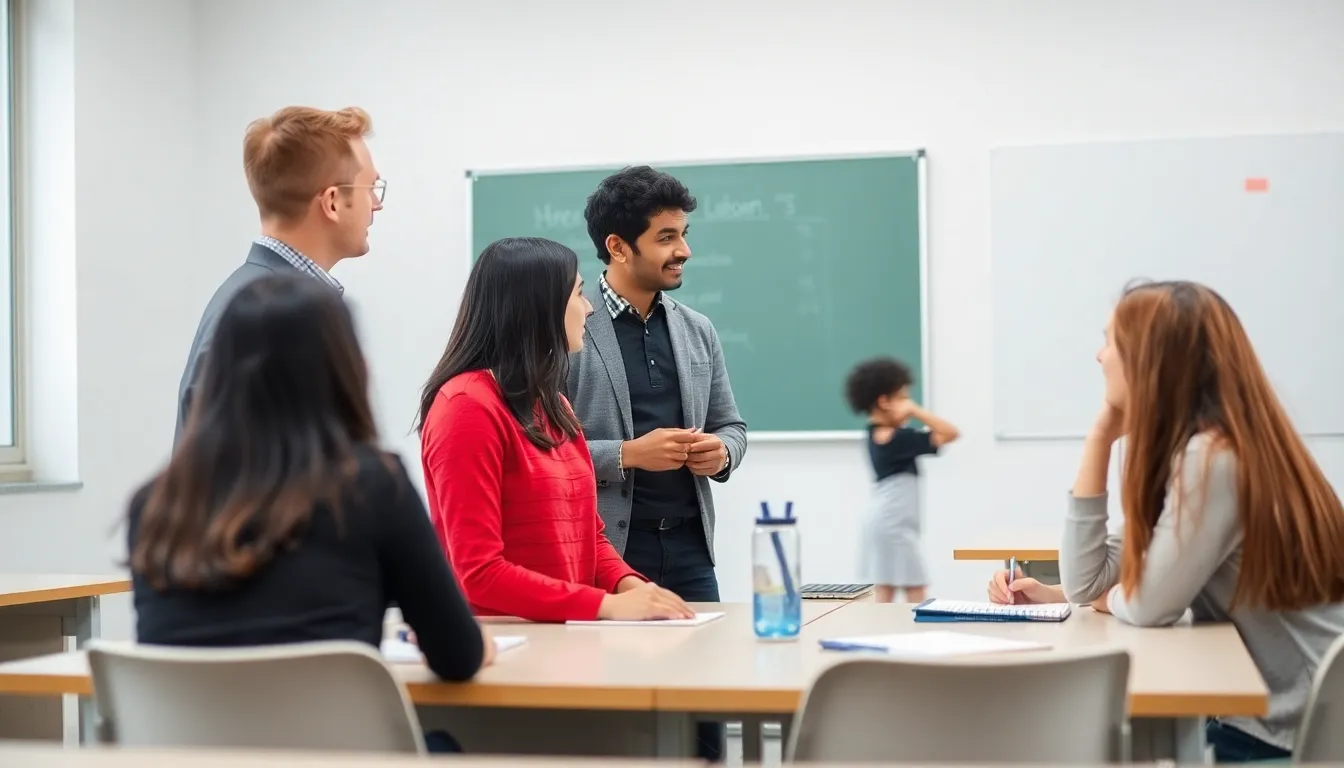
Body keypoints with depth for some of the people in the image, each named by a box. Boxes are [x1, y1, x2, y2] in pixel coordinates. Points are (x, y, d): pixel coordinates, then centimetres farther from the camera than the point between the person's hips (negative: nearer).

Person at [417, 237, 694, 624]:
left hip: (567, 633, 7)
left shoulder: (552, 405, 15)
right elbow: (478, 572, -16)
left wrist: (629, 586, -1)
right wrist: (608, 605, -18)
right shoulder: (468, 407, -11)